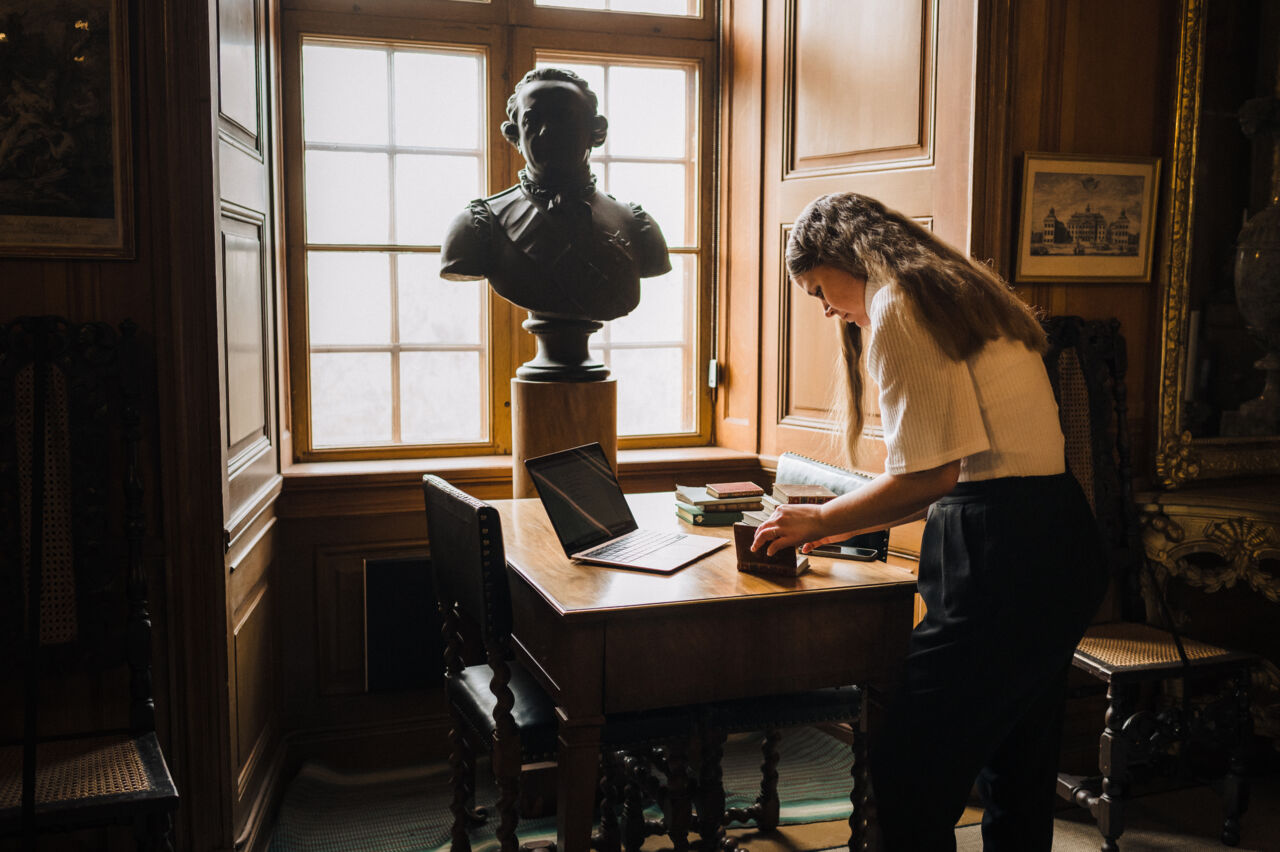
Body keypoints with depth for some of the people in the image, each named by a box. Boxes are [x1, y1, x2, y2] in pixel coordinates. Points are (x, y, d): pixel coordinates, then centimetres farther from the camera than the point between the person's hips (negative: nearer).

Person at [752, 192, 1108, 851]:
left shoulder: (895, 308, -8)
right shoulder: (959, 294, 22)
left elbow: (929, 475, -15)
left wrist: (819, 521, -2)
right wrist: (847, 524, 23)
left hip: (1002, 556, -10)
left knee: (907, 774, -3)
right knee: (1018, 775, 20)